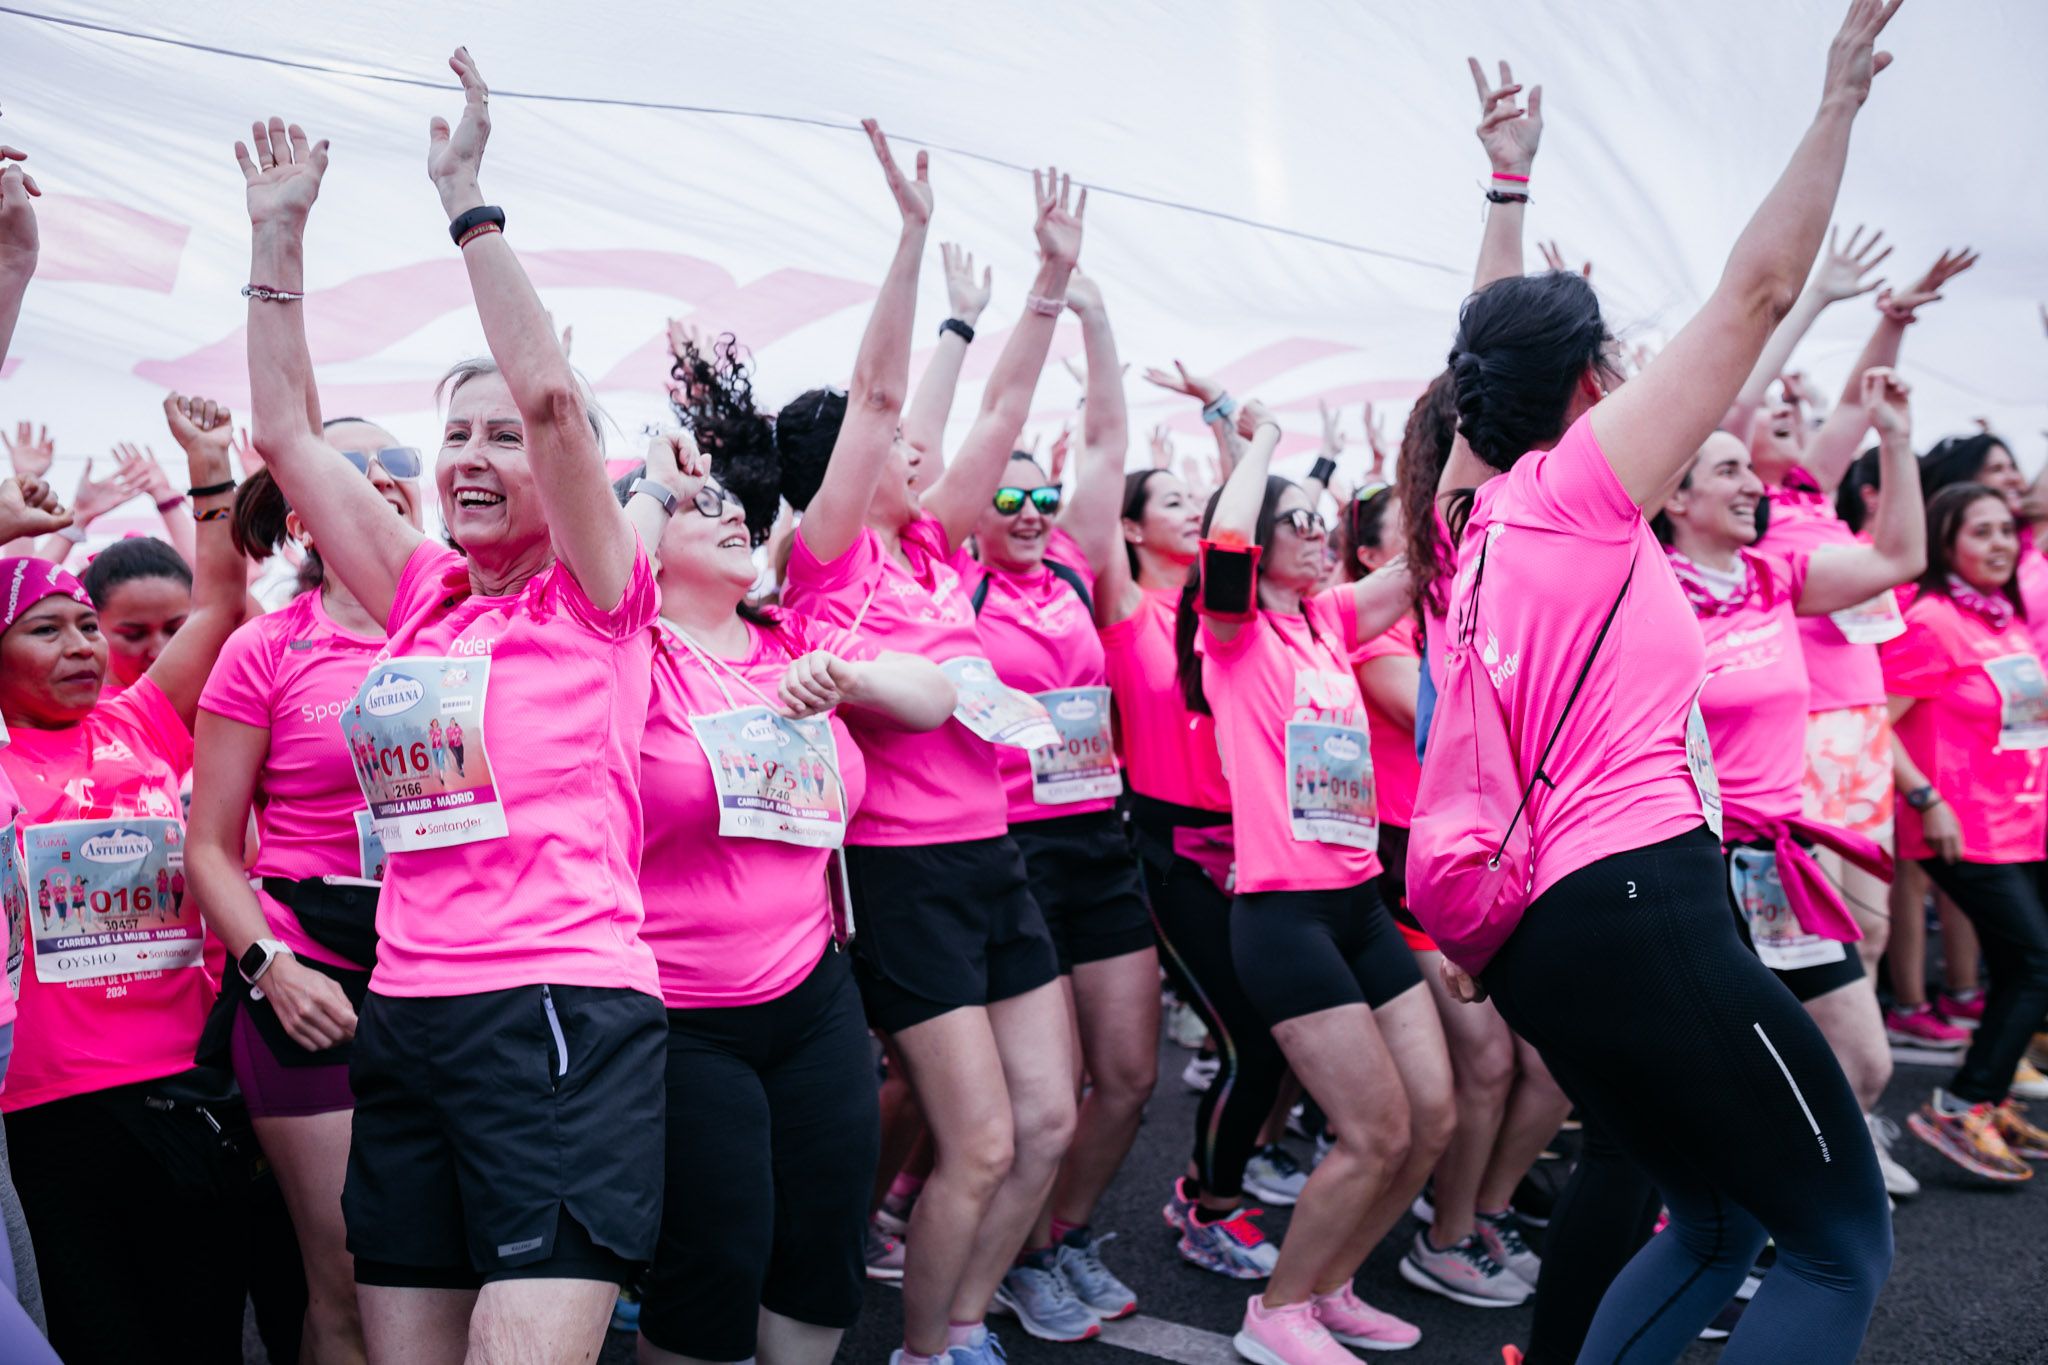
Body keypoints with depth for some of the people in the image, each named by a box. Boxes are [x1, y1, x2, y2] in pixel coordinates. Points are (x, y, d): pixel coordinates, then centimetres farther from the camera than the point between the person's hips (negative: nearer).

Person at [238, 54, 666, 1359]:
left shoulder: (597, 597, 0)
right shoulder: (422, 597, 15)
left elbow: (552, 394, -13)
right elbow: (290, 431, 19)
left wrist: (465, 198, -9)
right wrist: (278, 235, 18)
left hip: (562, 1012, -6)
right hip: (404, 1014, 6)